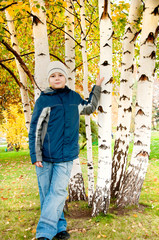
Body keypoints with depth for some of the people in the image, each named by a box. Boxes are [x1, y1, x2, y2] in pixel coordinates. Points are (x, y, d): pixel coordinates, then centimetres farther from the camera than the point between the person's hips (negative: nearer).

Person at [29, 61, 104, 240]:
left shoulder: (74, 97, 9)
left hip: (66, 155, 2)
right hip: (45, 155, -1)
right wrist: (35, 156, -7)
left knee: (58, 192, -7)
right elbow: (35, 129, -1)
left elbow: (89, 108, 32)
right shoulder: (43, 100, -1)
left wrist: (97, 87, 29)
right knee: (47, 194, 3)